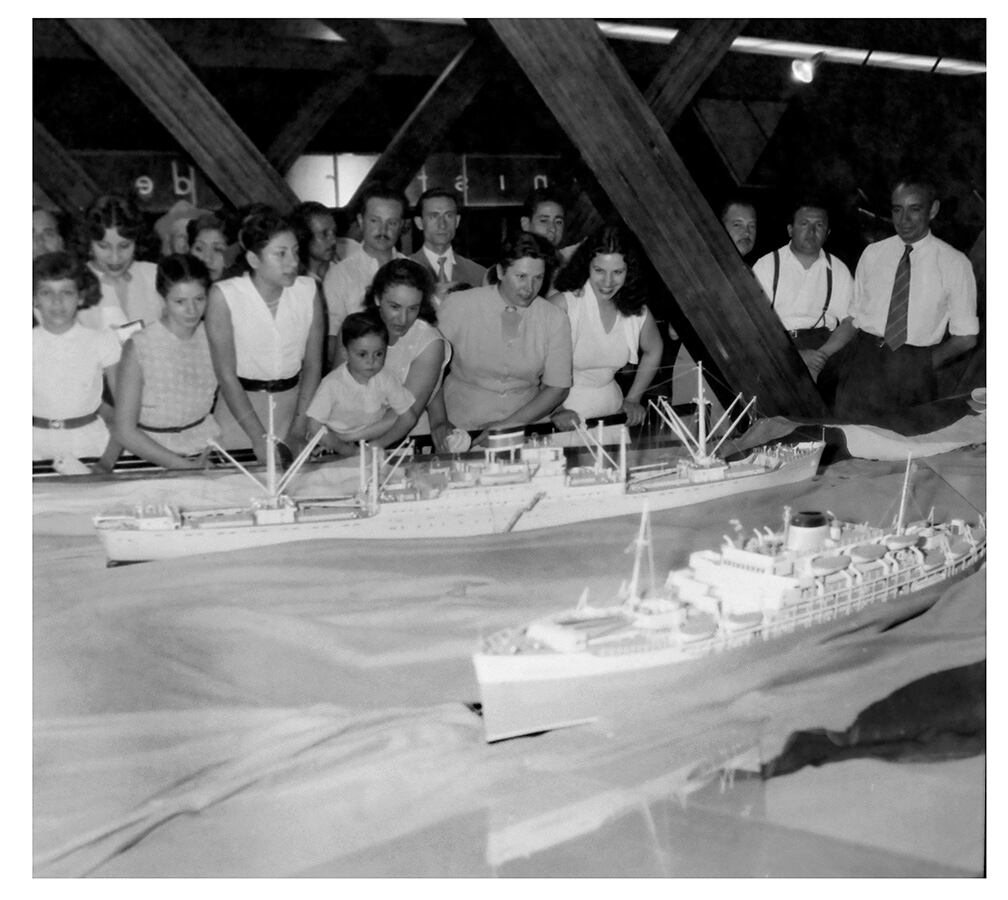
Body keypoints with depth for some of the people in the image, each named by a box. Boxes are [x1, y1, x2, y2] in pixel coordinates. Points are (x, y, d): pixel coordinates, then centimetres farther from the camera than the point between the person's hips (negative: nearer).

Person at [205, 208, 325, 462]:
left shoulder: (308, 290, -3)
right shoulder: (223, 295, -12)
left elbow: (313, 364, 0)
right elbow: (226, 374, -12)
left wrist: (298, 431, -8)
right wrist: (260, 439, -16)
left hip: (293, 402, 3)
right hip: (238, 405, -2)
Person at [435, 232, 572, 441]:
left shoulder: (555, 320, 2)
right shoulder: (458, 306, -3)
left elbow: (557, 388, 3)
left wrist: (505, 426, -7)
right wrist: (438, 422, -8)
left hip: (525, 426, 2)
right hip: (461, 429, -2)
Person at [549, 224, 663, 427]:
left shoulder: (637, 312, 2)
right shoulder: (563, 304, -16)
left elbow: (653, 351, 21)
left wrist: (632, 400, 15)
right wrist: (556, 411, -27)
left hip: (608, 402, 4)